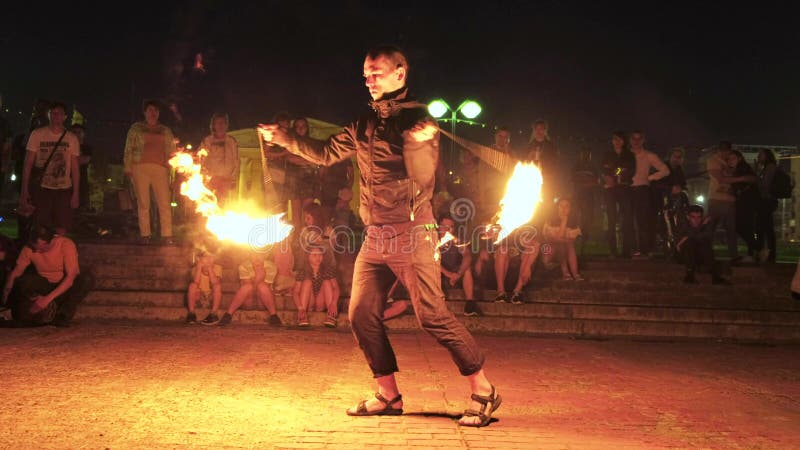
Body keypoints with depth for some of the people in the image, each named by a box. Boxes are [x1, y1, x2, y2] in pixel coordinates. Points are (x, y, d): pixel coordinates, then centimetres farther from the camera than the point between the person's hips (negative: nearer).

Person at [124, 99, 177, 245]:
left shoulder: (166, 131, 18)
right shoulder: (136, 128, 13)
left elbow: (172, 151, 18)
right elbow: (129, 149, 9)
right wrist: (128, 168, -1)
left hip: (160, 168, 1)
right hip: (140, 168, -1)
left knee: (164, 204, -7)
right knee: (143, 204, -1)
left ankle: (167, 236, -5)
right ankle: (145, 235, 4)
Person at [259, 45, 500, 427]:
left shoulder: (418, 118, -5)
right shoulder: (364, 125, 14)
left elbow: (422, 178, -13)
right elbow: (325, 155, 19)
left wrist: (417, 144, -30)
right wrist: (285, 140, 11)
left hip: (412, 234, -7)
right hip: (375, 237, 7)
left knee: (433, 315, -9)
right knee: (362, 315, 6)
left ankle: (483, 391, 3)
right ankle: (388, 395, 18)